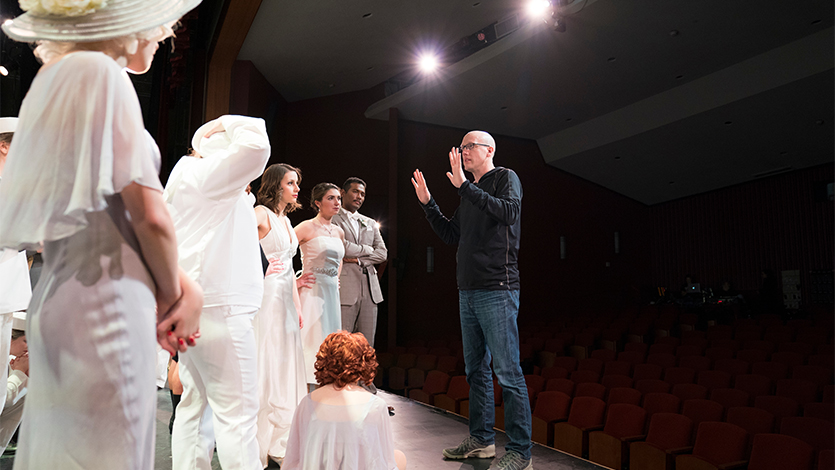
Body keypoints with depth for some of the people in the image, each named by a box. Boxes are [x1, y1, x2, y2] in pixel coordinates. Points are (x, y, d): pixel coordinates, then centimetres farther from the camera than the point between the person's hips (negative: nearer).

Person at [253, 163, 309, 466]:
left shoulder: (286, 220, 17)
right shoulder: (262, 213, -8)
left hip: (286, 301, 9)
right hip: (266, 297, -9)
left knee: (285, 368, 11)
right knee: (264, 368, -5)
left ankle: (278, 444, 22)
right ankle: (256, 450, 6)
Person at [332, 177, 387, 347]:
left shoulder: (370, 223, 22)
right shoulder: (332, 219, 3)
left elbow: (382, 253, 12)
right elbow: (341, 247, -12)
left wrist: (358, 259, -4)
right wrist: (368, 249, 3)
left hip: (370, 290, 6)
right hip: (345, 288, -5)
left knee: (367, 345, 4)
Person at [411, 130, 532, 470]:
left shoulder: (505, 178, -1)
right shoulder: (470, 194, 20)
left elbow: (509, 212, -21)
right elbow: (450, 235, 23)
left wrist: (463, 185, -21)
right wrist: (427, 203, 14)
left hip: (497, 291, -9)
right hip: (468, 292, 9)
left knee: (507, 371, -8)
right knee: (476, 369, 13)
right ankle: (481, 441, 23)